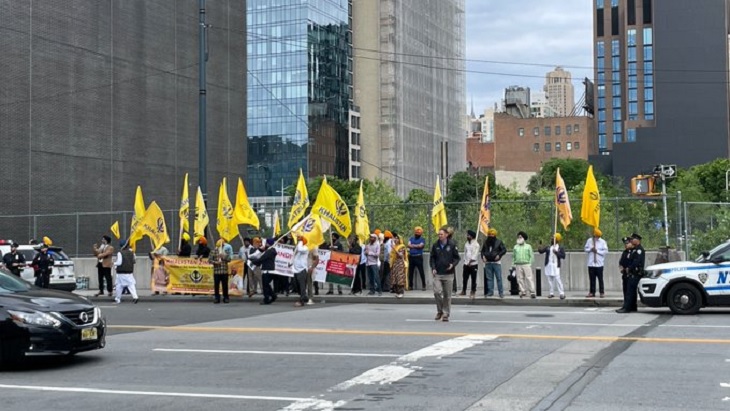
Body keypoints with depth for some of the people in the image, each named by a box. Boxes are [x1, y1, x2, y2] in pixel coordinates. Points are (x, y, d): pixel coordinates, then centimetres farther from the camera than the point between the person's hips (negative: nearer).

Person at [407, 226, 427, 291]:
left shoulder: (422, 239, 2)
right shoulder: (411, 239, 14)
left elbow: (420, 246, -14)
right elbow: (409, 245, -1)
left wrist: (413, 245, -3)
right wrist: (417, 246, -11)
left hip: (418, 257, -4)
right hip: (411, 257, 4)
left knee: (421, 271, -4)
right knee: (410, 271, 8)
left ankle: (423, 285, 2)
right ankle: (410, 285, 16)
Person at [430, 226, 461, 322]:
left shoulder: (452, 245, -2)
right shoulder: (435, 245, 4)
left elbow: (457, 257, 4)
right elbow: (432, 258, 12)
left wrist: (453, 264, -14)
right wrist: (433, 268, -2)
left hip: (448, 274, -1)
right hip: (437, 274, 1)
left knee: (447, 295, 3)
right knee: (437, 292, -10)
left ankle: (446, 313, 13)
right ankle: (440, 311, 10)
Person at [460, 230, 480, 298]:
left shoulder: (476, 244, -7)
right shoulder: (466, 243, 13)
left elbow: (475, 254, -12)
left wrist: (470, 262, -15)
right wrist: (465, 261, 5)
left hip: (473, 264, -6)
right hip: (466, 264, 6)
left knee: (473, 278, -1)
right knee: (464, 278, 6)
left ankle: (473, 292, 6)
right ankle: (463, 291, 15)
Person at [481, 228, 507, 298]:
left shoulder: (498, 242, -1)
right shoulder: (486, 242, 10)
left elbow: (504, 250, 1)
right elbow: (482, 250, 20)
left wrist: (499, 255, -13)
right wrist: (483, 256, 2)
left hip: (496, 262, -4)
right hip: (488, 263, 4)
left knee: (499, 278, -3)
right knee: (489, 278, 6)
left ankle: (501, 292, 0)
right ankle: (490, 292, 11)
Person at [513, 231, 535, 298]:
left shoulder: (528, 246, 8)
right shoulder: (515, 247, 15)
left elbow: (531, 256, 5)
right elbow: (513, 256, 17)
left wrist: (530, 263, -5)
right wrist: (513, 264, 8)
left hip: (526, 264, -3)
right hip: (518, 265, 3)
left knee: (529, 278, -8)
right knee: (520, 279, 1)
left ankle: (532, 292, -8)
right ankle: (523, 292, 8)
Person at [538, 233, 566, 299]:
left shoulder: (560, 248, 4)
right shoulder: (548, 247, 14)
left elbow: (563, 256, -5)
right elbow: (541, 251, 7)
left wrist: (556, 252, -15)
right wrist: (539, 249, -16)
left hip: (555, 266, -4)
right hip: (548, 266, 5)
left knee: (557, 279, -12)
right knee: (550, 279, 6)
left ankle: (561, 293, -10)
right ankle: (551, 293, 13)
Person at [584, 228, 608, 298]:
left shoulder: (602, 242, -3)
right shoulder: (589, 241, 5)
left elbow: (606, 251, -5)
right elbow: (585, 249, 11)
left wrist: (597, 251, -14)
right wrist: (590, 249, -9)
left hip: (599, 264, -3)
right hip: (591, 263, 3)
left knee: (600, 279, 1)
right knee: (592, 279, 6)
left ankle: (602, 292, 7)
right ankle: (592, 292, 12)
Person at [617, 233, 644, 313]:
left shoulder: (639, 249, -11)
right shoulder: (634, 249, 21)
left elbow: (637, 262, -20)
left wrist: (629, 268, -13)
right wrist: (628, 268, 10)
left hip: (635, 274, -10)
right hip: (632, 273, 10)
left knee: (630, 291, -13)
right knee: (631, 291, 12)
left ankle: (626, 308, -16)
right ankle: (633, 308, 17)